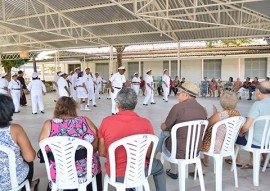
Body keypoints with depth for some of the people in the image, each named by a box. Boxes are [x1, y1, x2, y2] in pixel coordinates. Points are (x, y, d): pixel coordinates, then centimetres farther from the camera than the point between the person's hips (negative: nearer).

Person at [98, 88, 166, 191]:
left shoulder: (106, 122, -16)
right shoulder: (145, 123, -18)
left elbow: (102, 153, -6)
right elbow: (149, 154, -8)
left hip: (115, 175, 2)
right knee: (158, 165, 30)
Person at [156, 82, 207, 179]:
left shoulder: (178, 107, -19)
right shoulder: (203, 110, 0)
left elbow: (164, 127, -7)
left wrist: (162, 125, 17)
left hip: (179, 152, -6)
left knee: (164, 134, 20)